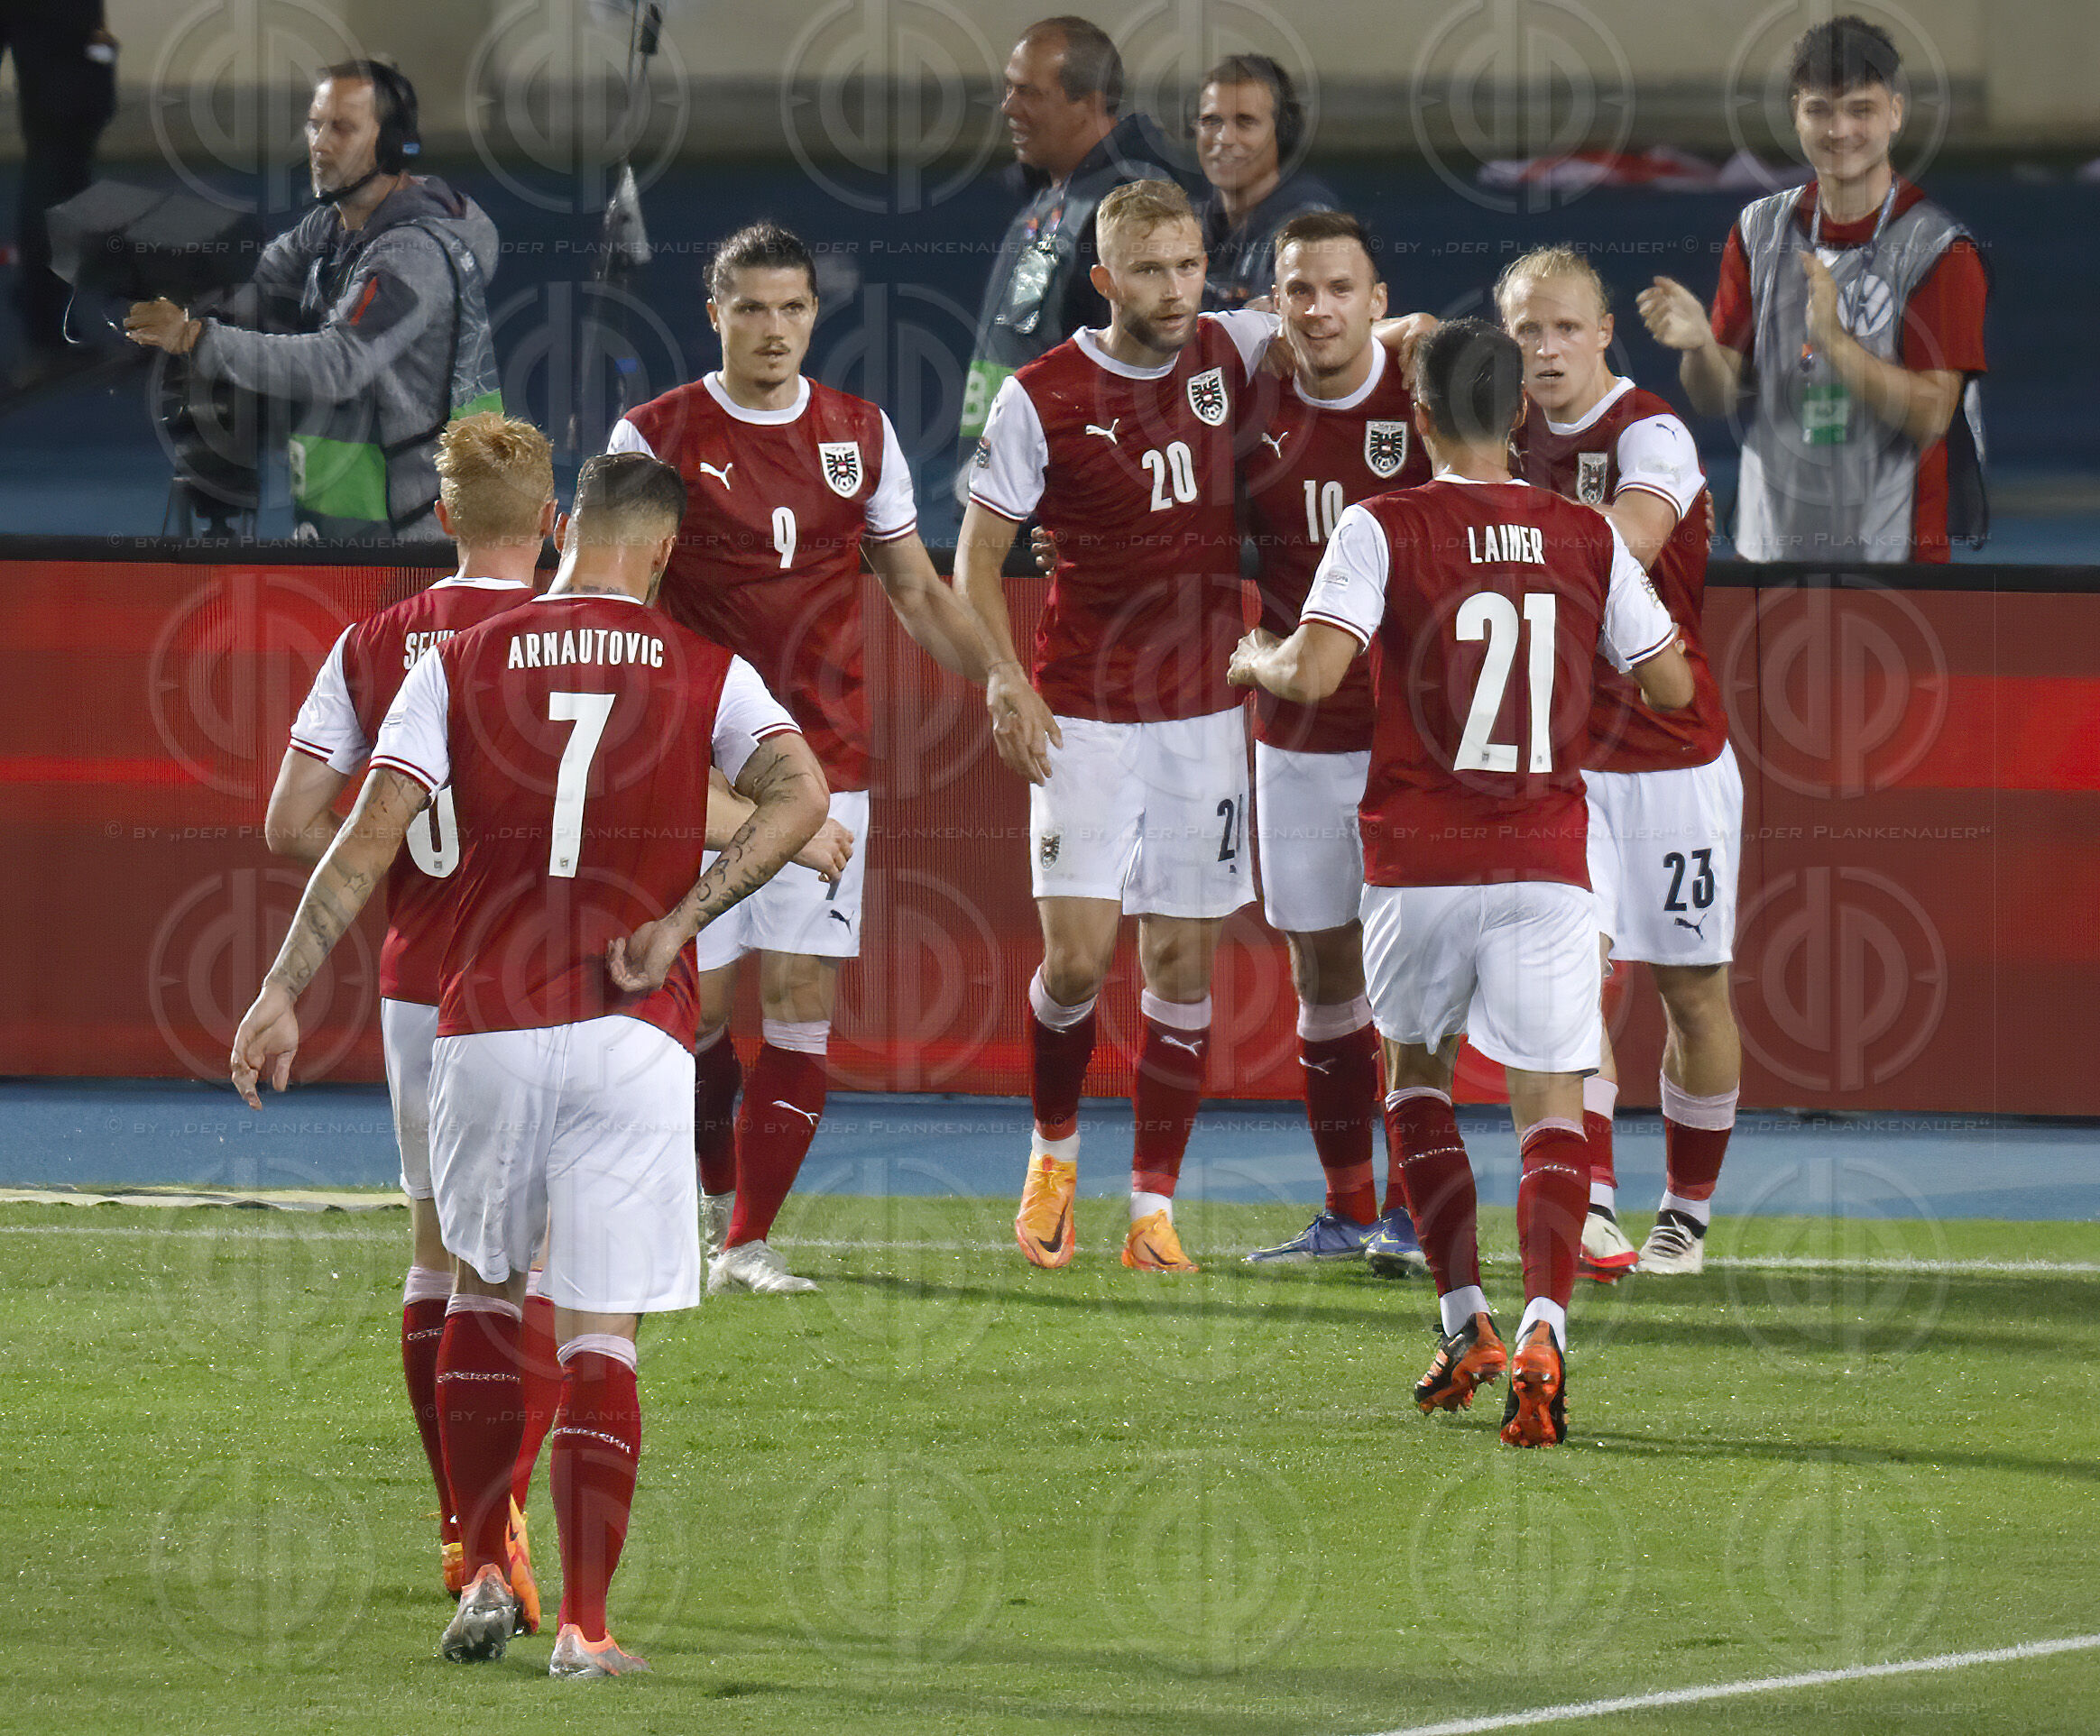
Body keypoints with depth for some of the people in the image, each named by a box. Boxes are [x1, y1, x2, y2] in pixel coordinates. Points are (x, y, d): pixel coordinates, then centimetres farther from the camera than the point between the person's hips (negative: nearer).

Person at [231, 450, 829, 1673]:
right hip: (633, 1027, -1)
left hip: (486, 1022, 1)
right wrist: (679, 922, -12)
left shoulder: (460, 667, 6)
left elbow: (367, 843, -1)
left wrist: (283, 994, 0)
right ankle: (585, 1627, -5)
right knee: (601, 1334, 0)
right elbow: (800, 795, -13)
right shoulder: (706, 673, 4)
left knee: (483, 1287, 22)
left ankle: (485, 1578, 17)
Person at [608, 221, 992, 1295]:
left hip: (824, 762, 2)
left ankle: (747, 1242, 0)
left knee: (801, 997, -6)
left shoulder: (860, 434, 8)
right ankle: (712, 1182, 27)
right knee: (697, 996, -2)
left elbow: (915, 590, 17)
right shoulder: (657, 436, -1)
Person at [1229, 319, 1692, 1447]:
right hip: (1547, 865, 1)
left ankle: (1464, 1323, 18)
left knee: (1416, 1076, 23)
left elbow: (1313, 674, -17)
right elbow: (1672, 686, 10)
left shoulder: (1383, 530, -6)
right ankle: (1542, 1323, -26)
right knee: (1551, 1109, -2)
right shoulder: (1588, 540, 4)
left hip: (1419, 866, -1)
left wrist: (1255, 660, 6)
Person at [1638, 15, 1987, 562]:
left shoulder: (1940, 248, -7)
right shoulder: (1760, 229, 8)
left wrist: (1833, 341, -27)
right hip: (1769, 541, 4)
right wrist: (1698, 347, -17)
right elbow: (1717, 398, 6)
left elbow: (1929, 416, -15)